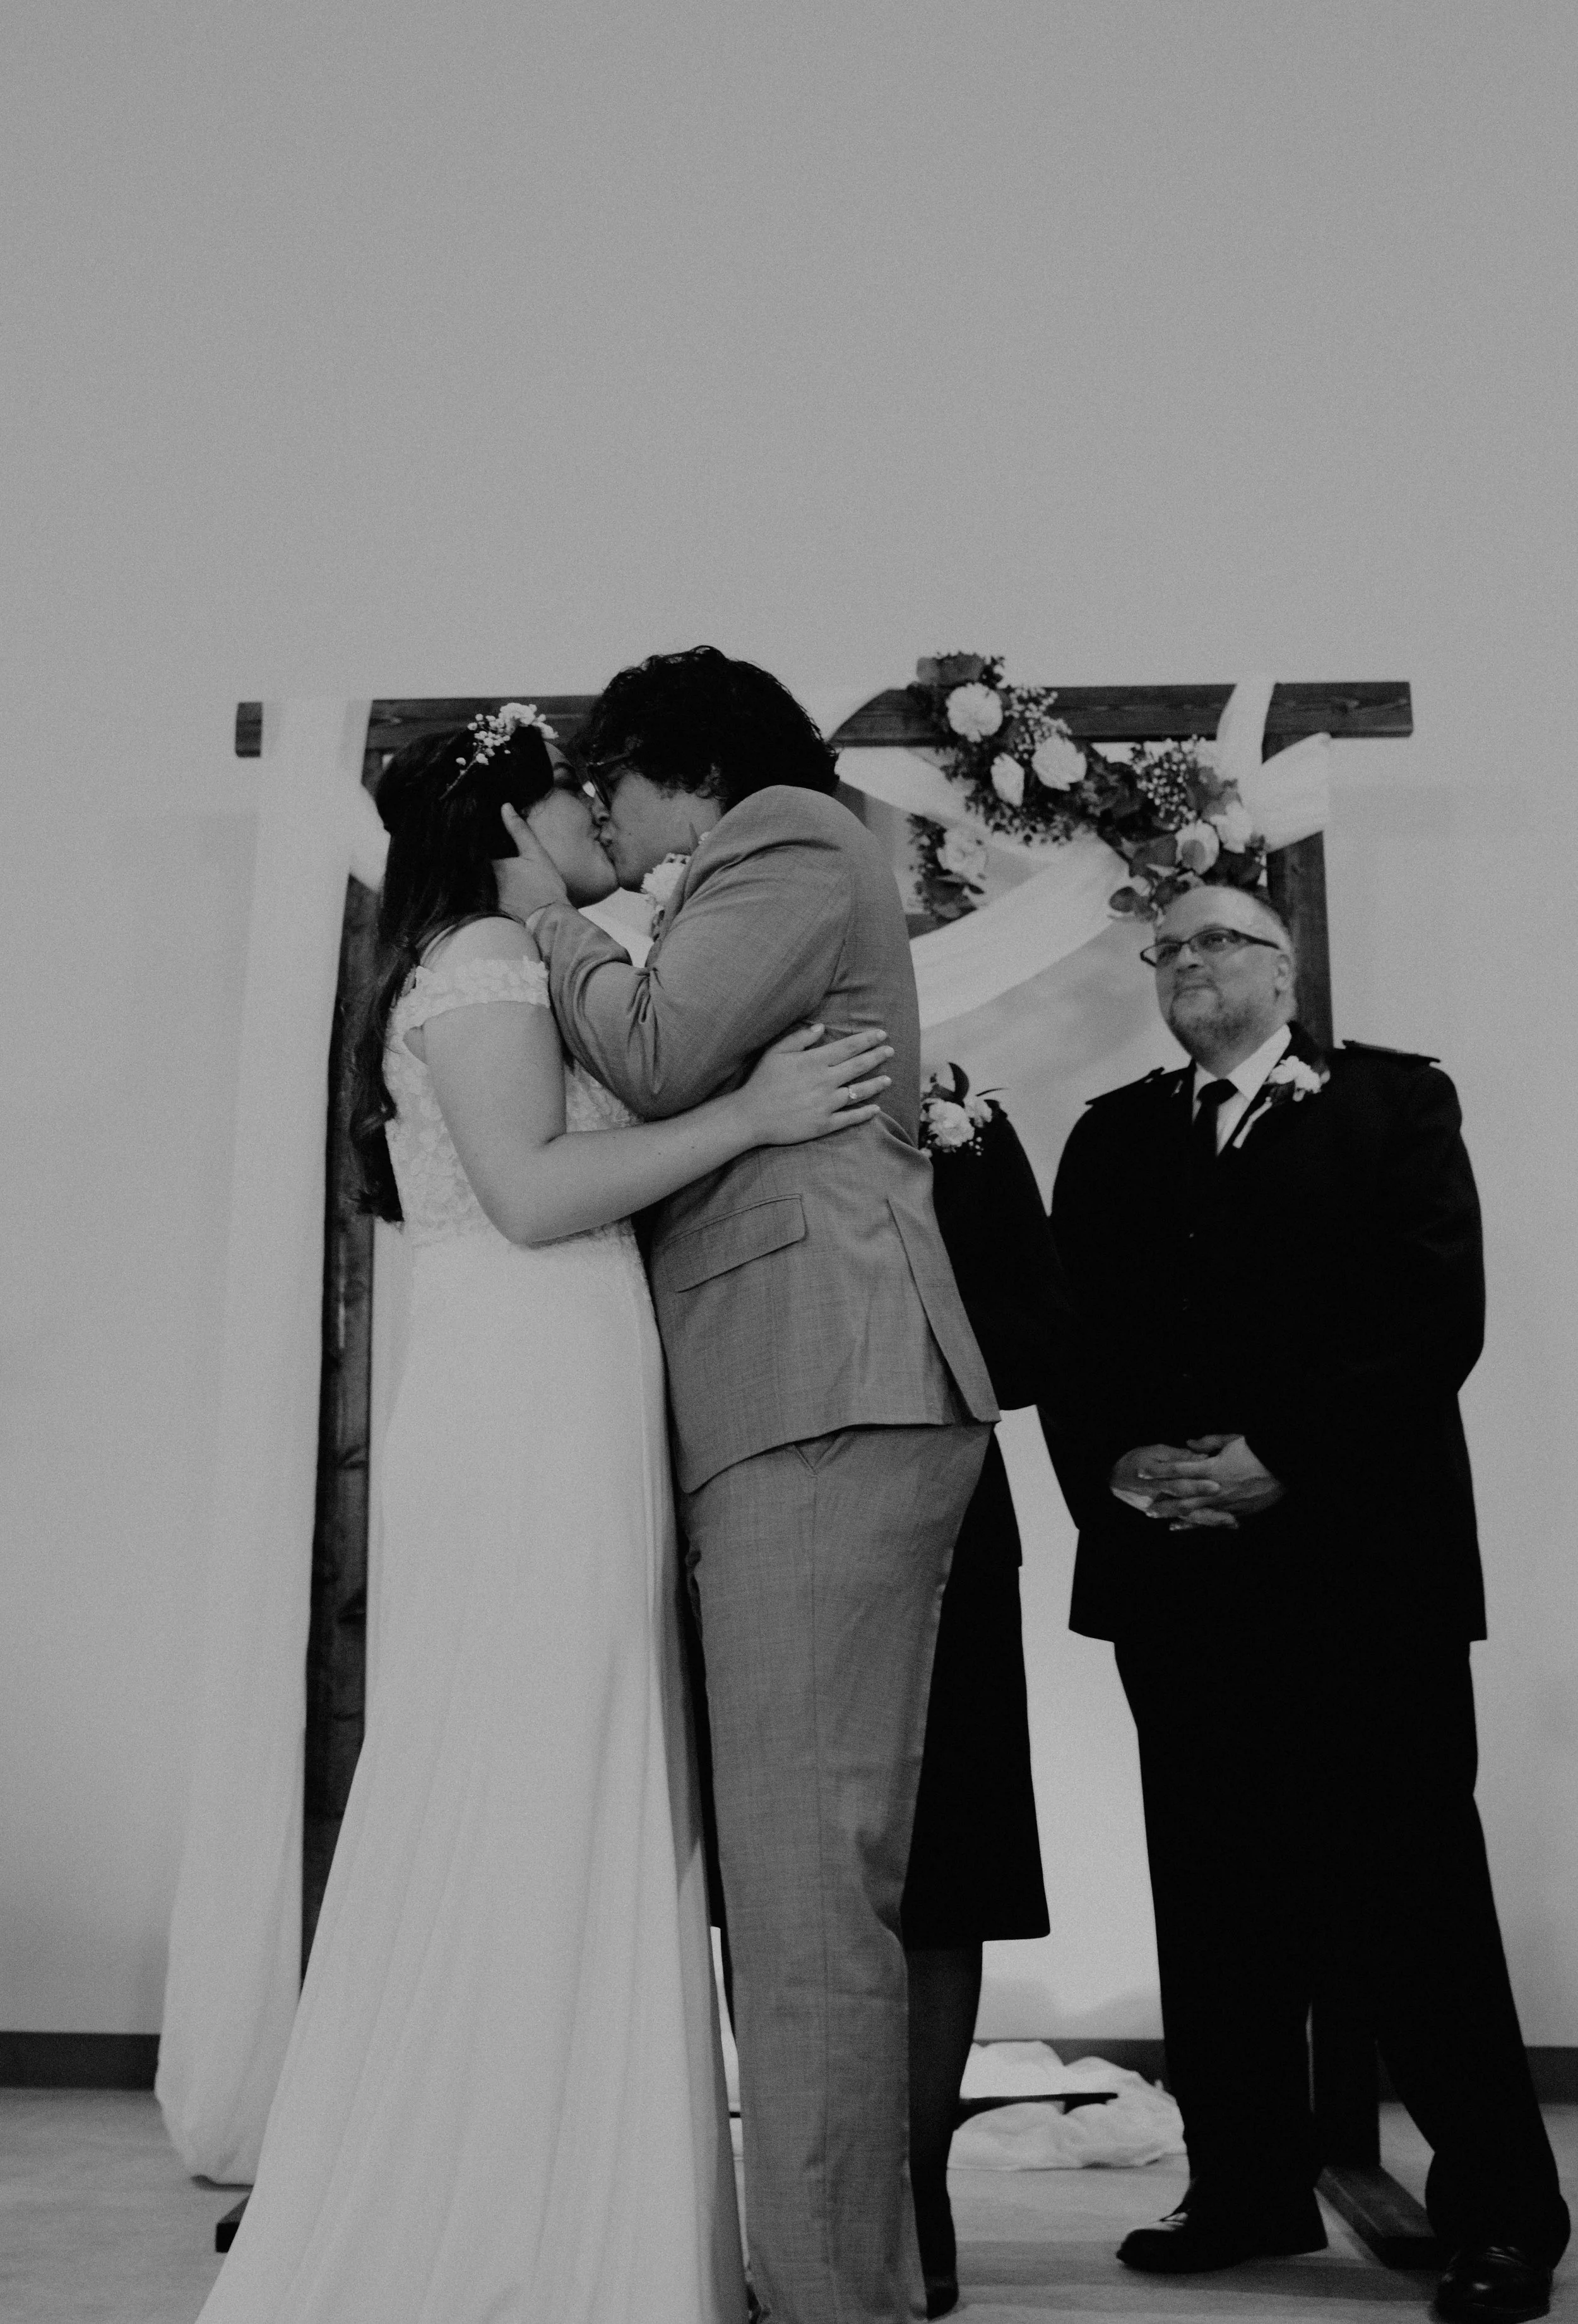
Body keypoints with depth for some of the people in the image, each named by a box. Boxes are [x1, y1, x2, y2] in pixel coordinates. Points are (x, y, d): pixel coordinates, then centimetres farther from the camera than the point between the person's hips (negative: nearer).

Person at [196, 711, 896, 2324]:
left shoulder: (519, 971, 26)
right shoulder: (482, 956, -2)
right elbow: (528, 1190, -15)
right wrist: (749, 1112, -14)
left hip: (563, 1424, 9)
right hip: (533, 1414, -9)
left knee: (576, 1820, 7)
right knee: (530, 1811, -7)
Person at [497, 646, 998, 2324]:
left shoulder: (789, 838, 5)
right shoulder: (773, 879, 32)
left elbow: (659, 1058, -10)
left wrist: (552, 921, 6)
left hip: (822, 1397, -10)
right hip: (796, 1408, 10)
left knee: (807, 1877, -12)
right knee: (805, 1873, 8)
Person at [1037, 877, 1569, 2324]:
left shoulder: (1397, 1102, 7)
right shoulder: (1113, 1137, 17)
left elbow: (1439, 1313, -6)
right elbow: (1074, 1338, 8)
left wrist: (1282, 1460, -14)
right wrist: (1116, 1467, -10)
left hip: (1362, 1550, -3)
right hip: (1174, 1561, 4)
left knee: (1412, 1880, -1)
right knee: (1216, 1892, 7)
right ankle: (1251, 2187, 18)